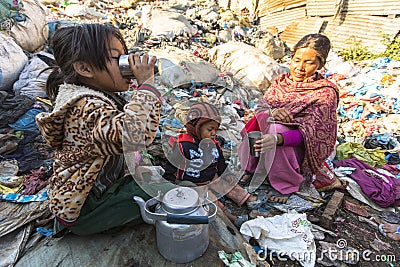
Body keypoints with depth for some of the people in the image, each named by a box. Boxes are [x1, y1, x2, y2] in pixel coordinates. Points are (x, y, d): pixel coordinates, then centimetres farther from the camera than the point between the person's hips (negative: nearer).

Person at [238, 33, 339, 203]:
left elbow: (310, 134, -22)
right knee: (261, 118, -24)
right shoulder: (282, 81, 3)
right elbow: (261, 106, -1)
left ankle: (286, 184, -15)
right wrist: (271, 112, -26)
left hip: (299, 149, -4)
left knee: (276, 128, -32)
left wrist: (279, 138, -41)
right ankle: (251, 168, -7)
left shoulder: (325, 93, -14)